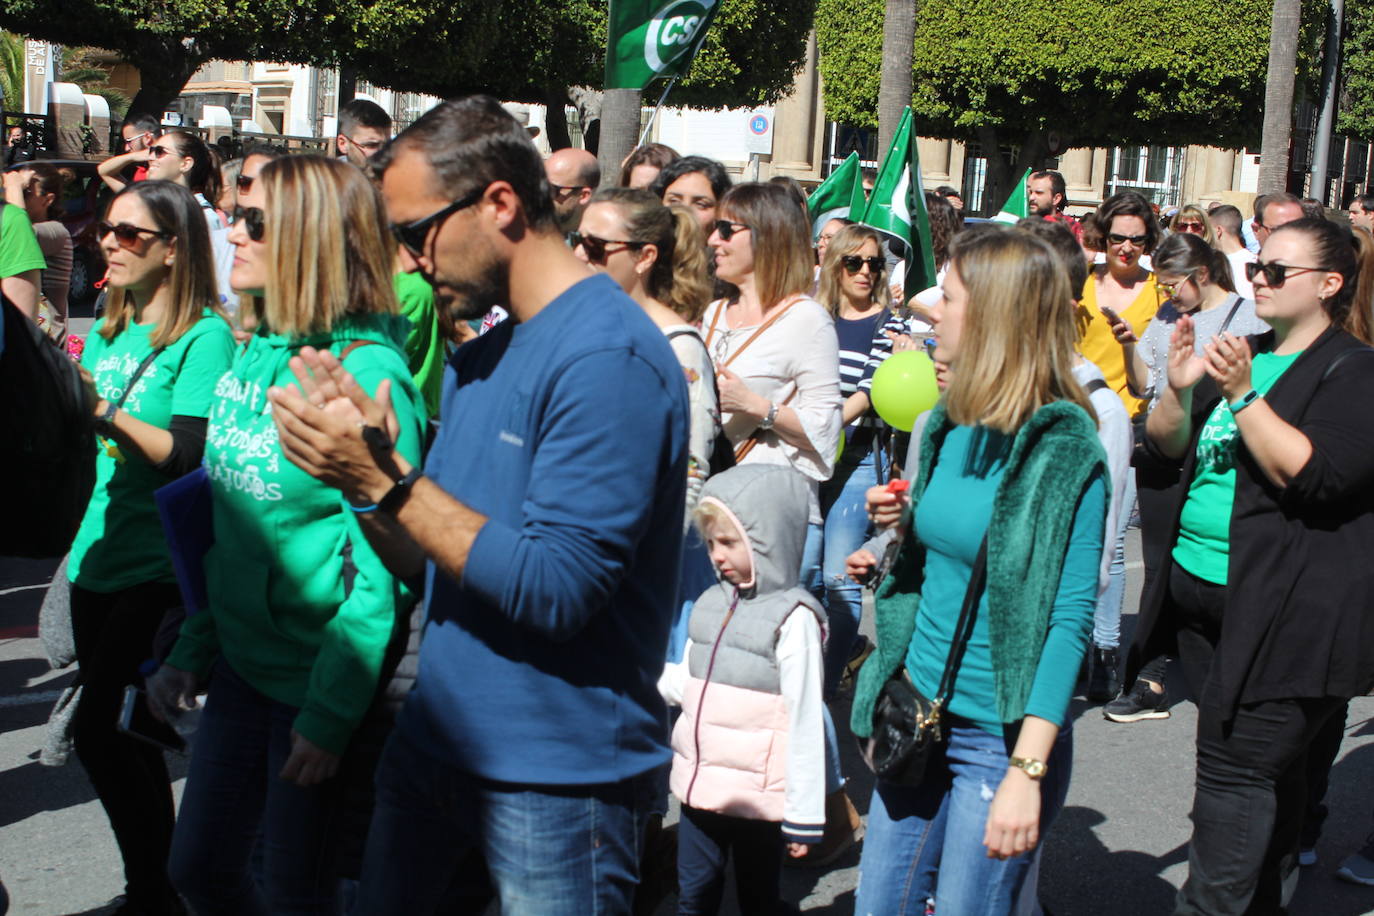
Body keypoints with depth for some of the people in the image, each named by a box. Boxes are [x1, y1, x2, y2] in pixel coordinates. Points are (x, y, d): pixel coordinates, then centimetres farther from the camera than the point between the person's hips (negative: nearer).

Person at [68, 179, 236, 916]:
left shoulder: (203, 335, -10)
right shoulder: (107, 331, 12)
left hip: (158, 569, -8)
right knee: (126, 733, 13)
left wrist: (105, 410, -25)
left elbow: (192, 457, -19)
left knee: (98, 729, -9)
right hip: (99, 553, 8)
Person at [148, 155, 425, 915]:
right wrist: (191, 651, 10)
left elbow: (380, 565, -21)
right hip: (242, 665, 8)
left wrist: (330, 715, -21)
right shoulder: (250, 358, 6)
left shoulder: (366, 374, -19)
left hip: (323, 681, -8)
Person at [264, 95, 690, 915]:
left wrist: (387, 481, -22)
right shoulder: (477, 361, 10)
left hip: (559, 778, -8)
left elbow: (557, 590, -24)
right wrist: (362, 469, -6)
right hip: (435, 746, 8)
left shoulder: (608, 354, -19)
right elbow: (435, 564, 12)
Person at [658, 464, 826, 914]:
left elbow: (804, 724, -14)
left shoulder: (793, 619, -15)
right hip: (700, 787, 6)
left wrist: (804, 816, -13)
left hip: (758, 795, -6)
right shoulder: (711, 602, 6)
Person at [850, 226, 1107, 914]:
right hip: (918, 718, 7)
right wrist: (903, 526, -3)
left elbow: (1070, 619, -18)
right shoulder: (948, 425, 6)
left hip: (1000, 734, -7)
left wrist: (1027, 770, -24)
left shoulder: (1065, 449, -15)